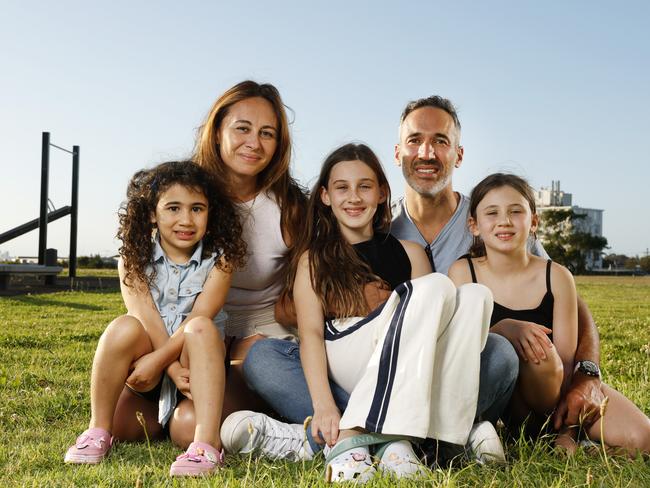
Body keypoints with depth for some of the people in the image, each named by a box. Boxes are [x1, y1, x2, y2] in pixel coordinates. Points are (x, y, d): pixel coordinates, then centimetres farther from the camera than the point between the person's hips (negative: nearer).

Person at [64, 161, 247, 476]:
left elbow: (197, 324, -17)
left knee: (201, 328, -32)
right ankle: (98, 431, -15)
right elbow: (145, 320, -15)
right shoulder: (134, 259, -3)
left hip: (196, 367, -1)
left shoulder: (219, 260, -6)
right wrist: (175, 370, -26)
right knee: (125, 327, -29)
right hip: (148, 367, 1)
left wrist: (156, 360, -27)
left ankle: (207, 444, -39)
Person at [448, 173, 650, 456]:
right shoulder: (463, 272, -5)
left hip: (555, 390, 2)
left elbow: (566, 361, -9)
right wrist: (501, 329, -31)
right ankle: (531, 430, -9)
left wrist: (566, 431, -18)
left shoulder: (556, 277, -5)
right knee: (534, 354, -35)